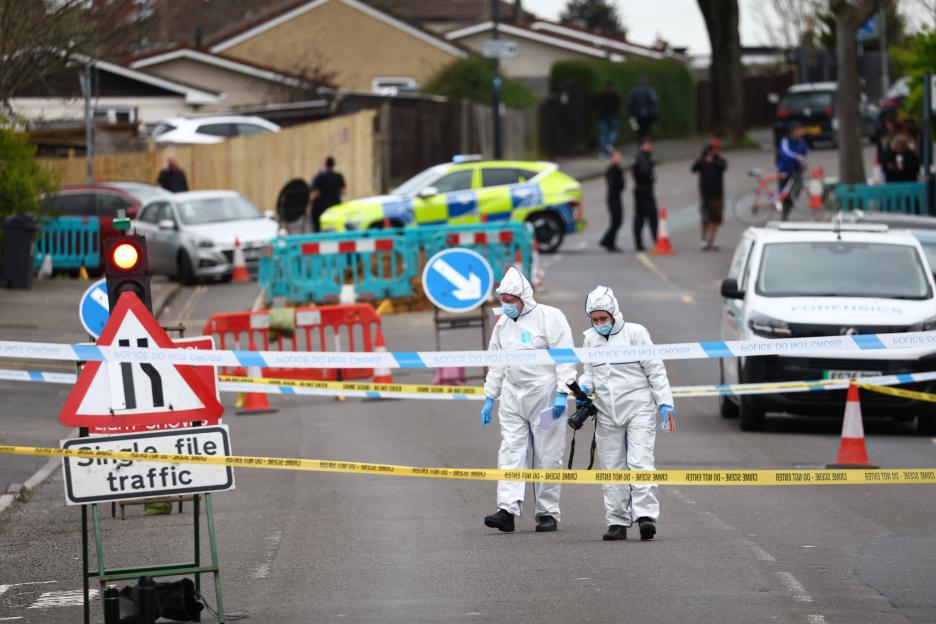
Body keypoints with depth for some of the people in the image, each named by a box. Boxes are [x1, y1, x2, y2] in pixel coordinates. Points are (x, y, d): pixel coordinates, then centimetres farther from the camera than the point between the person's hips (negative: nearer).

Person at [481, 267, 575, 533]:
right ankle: (507, 509, -13)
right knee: (510, 451, -6)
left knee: (547, 456, 1)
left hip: (544, 396, -5)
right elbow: (496, 364, 21)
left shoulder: (549, 317, -6)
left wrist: (562, 393, -17)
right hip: (512, 396, 5)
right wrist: (489, 398, 17)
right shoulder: (503, 324, 13)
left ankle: (548, 513, 8)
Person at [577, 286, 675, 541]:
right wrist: (584, 388, -2)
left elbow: (655, 371, -3)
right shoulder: (590, 339, 10)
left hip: (639, 409, -5)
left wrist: (665, 404, -8)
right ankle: (617, 522, 9)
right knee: (613, 469, 5)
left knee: (640, 462, -14)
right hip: (607, 415, 5)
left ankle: (646, 515, -18)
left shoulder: (635, 333, -4)